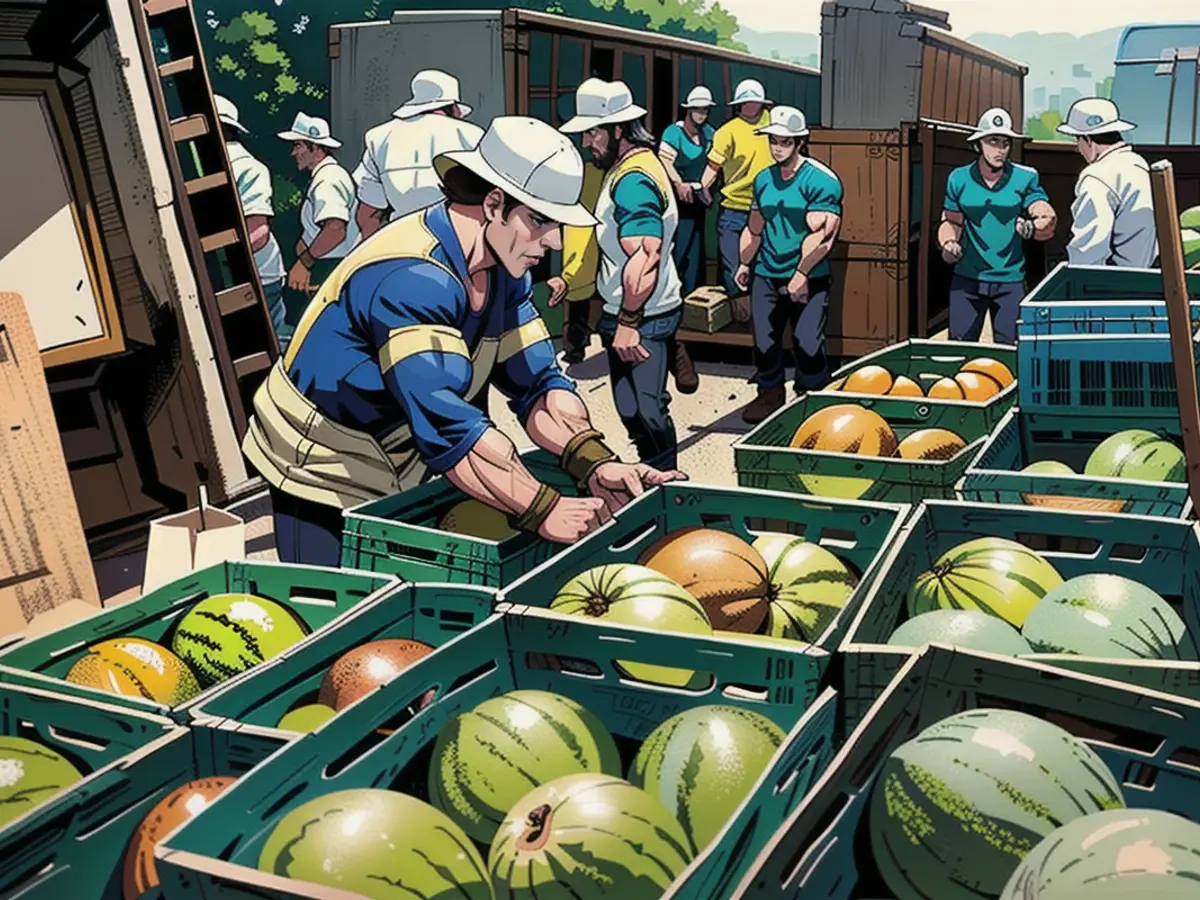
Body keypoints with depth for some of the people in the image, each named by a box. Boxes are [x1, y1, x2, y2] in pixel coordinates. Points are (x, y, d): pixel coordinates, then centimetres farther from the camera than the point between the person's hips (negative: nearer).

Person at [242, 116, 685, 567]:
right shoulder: (410, 277, -31)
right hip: (324, 475, -8)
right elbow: (448, 425, -38)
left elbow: (536, 383, -5)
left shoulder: (503, 269, -3)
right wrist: (544, 512, -37)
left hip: (404, 474, 8)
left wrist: (597, 464, -22)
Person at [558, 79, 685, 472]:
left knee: (645, 411, -6)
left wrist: (628, 322, -28)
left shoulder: (633, 181, -20)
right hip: (629, 312, 11)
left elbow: (643, 257, -29)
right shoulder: (633, 165, 13)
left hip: (643, 318, -11)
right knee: (633, 408, 16)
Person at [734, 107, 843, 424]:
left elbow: (821, 234, -17)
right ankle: (769, 394, 27)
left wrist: (801, 274, -20)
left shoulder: (821, 180, -11)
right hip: (766, 276, 6)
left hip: (808, 279, -5)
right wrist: (745, 264, 16)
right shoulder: (763, 178, 10)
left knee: (808, 344, -6)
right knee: (764, 341, 9)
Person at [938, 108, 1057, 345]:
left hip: (1010, 281, -1)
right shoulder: (959, 179, 3)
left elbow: (1049, 218, -11)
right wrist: (948, 243, -8)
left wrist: (1032, 227, -34)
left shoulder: (1025, 178, -2)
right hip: (967, 279, 1)